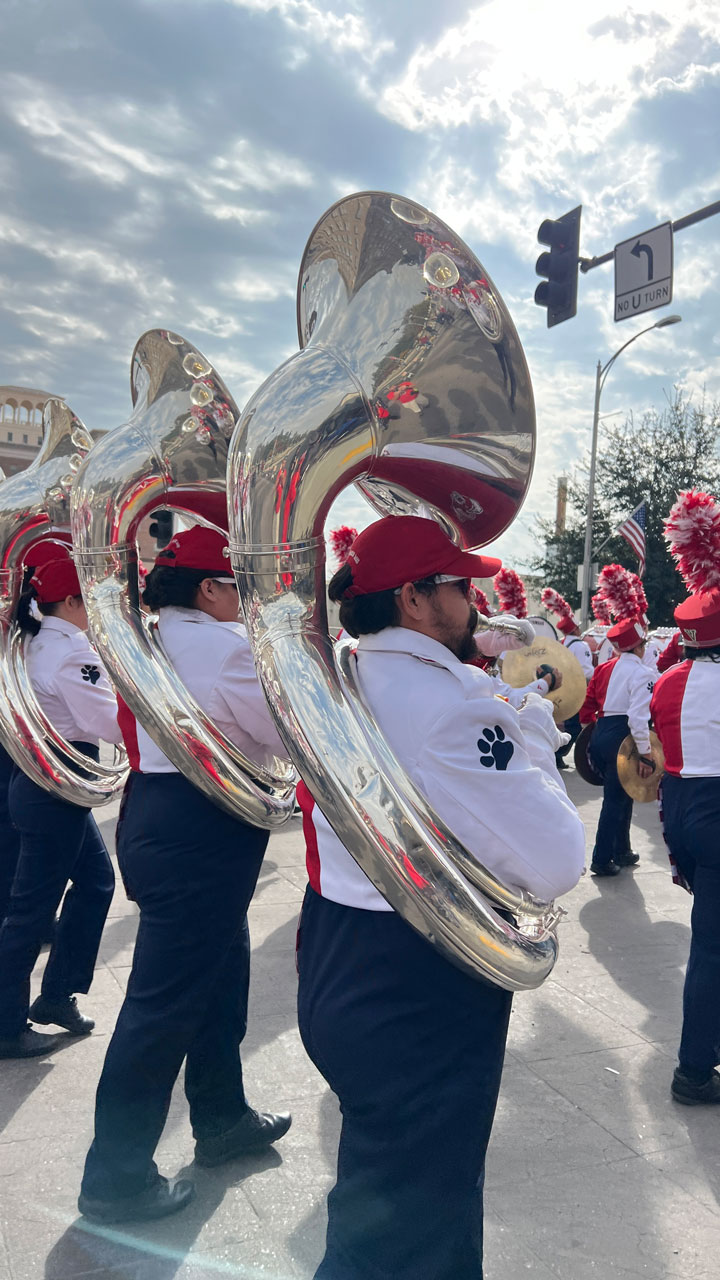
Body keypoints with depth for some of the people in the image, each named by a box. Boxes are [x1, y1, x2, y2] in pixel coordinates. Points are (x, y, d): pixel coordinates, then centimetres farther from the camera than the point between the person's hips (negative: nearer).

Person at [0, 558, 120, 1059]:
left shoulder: (43, 643, 10)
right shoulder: (71, 651, -21)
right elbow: (111, 722, -24)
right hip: (56, 789, -10)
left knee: (96, 879, 19)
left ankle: (57, 994, 30)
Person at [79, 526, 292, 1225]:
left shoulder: (152, 639, 10)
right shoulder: (223, 645, -18)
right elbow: (292, 735, -12)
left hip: (153, 815, 10)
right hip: (200, 832, -10)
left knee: (219, 972, 23)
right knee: (165, 1001, 1)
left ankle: (222, 1118, 41)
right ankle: (116, 1178, 16)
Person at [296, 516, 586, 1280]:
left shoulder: (342, 683, 3)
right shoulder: (450, 706, -25)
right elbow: (558, 865, -23)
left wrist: (519, 726, 5)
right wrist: (534, 736, -11)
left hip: (335, 970, 9)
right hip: (421, 996, -9)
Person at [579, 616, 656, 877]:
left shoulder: (604, 668, 12)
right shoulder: (641, 673, -11)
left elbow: (587, 705, 13)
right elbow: (638, 716, -20)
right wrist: (645, 753, -19)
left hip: (599, 735, 7)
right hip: (621, 738, -7)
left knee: (620, 796, 21)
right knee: (616, 799, 1)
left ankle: (622, 852, 32)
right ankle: (602, 860, 4)